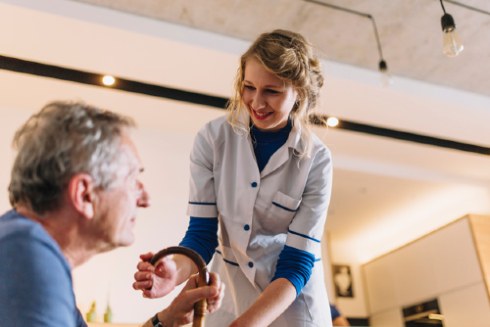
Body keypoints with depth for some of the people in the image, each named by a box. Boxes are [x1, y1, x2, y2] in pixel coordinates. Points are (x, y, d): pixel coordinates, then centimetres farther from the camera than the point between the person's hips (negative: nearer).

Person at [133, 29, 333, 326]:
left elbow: (296, 263, -17)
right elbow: (201, 232, -11)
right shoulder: (213, 137, -14)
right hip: (228, 297, 2)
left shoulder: (316, 160, -17)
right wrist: (177, 270, -32)